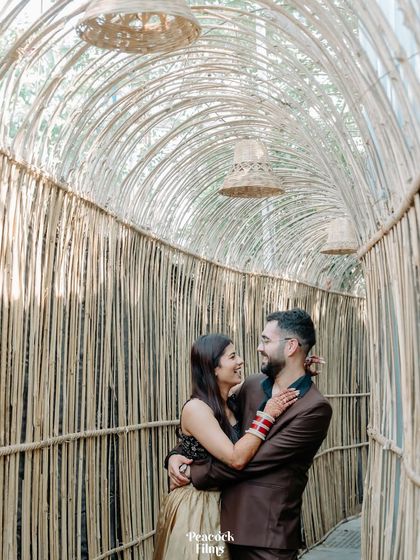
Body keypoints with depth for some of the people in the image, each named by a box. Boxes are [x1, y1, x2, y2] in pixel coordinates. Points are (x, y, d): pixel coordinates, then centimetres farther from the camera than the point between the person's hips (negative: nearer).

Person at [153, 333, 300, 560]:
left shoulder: (232, 402, 1)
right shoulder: (195, 408, -22)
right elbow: (236, 459, -28)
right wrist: (267, 415, -24)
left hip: (223, 506, 8)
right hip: (195, 510, -7)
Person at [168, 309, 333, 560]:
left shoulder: (315, 408, -17)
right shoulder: (252, 385, 5)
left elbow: (256, 460, -19)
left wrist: (194, 473, -13)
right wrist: (177, 455, -3)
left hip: (268, 534, -6)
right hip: (231, 521, 6)